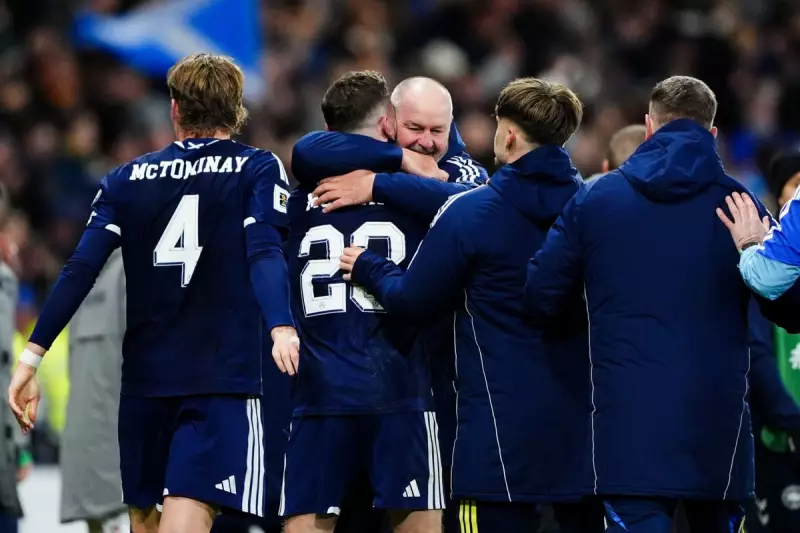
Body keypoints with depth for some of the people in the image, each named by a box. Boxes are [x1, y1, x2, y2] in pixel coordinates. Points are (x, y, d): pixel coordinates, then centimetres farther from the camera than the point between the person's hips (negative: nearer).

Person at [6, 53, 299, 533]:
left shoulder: (127, 179, 10)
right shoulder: (257, 169, 3)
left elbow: (82, 269, 0)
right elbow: (265, 252, -16)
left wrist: (33, 354, -1)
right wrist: (281, 327, -29)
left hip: (145, 374, 4)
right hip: (224, 379, -4)